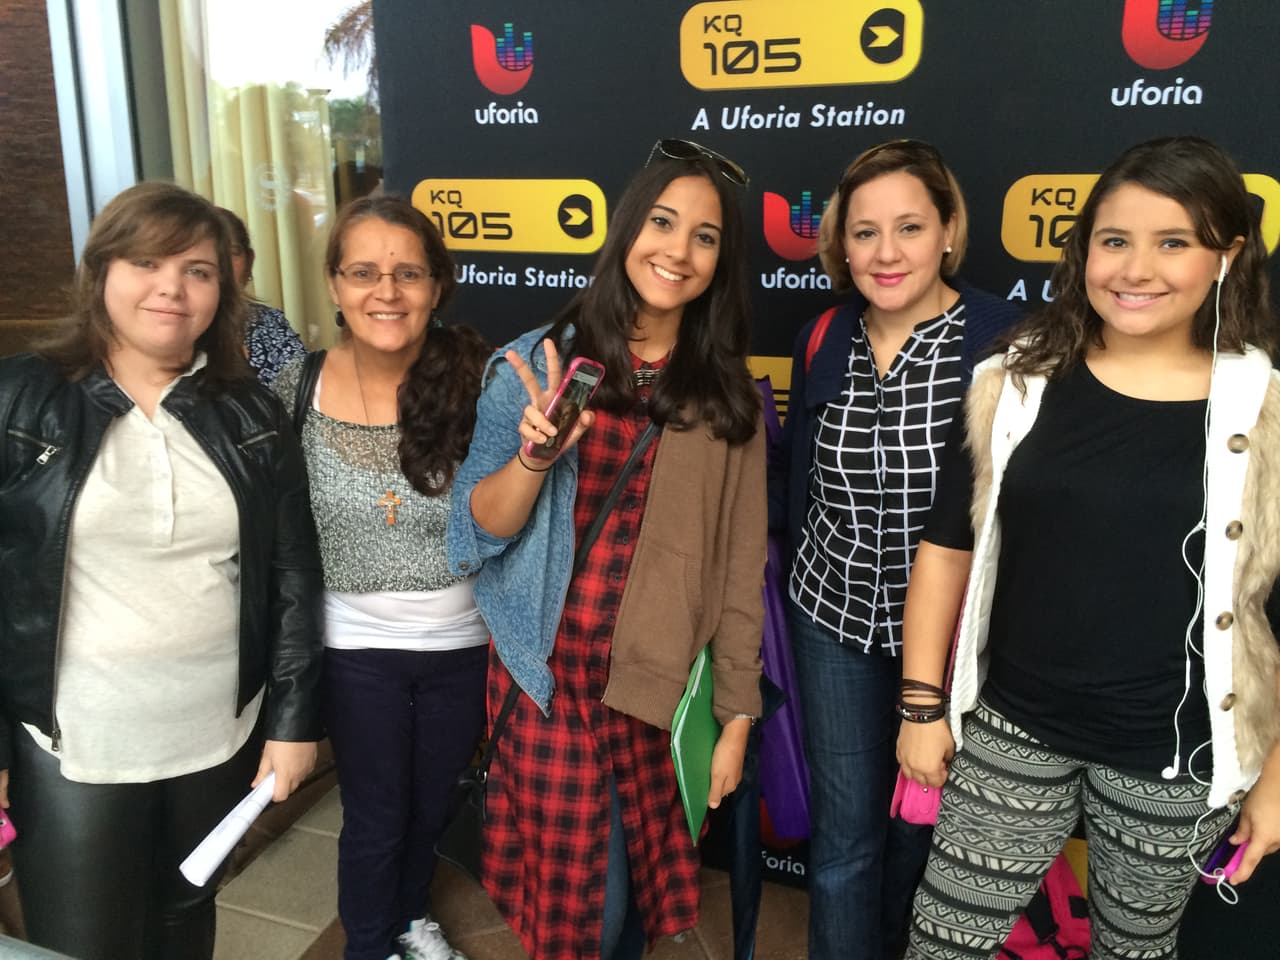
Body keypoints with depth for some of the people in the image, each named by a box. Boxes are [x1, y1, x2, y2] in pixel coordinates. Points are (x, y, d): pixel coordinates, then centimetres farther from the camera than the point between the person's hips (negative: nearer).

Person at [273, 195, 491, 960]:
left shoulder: (476, 377, -15)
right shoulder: (298, 389, -11)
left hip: (462, 641, 1)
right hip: (357, 645, -1)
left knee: (434, 803, 23)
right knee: (376, 814, 15)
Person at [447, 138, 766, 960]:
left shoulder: (731, 395, 1)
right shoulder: (535, 362, -4)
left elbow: (742, 562, 2)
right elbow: (479, 532, -5)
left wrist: (737, 711, 2)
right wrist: (535, 452, -23)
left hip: (664, 685, 2)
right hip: (551, 676, -1)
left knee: (644, 889, 14)